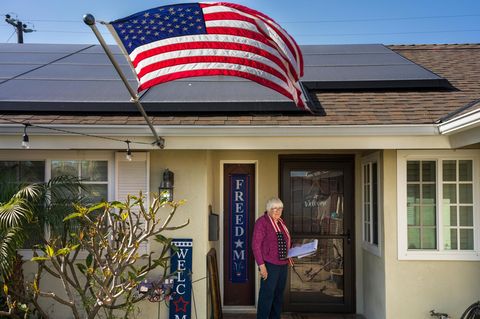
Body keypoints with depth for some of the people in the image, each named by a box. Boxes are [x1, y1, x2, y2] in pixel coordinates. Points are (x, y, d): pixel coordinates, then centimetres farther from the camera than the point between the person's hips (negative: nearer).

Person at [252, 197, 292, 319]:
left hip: (283, 264, 8)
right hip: (270, 265, -8)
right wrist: (261, 265, -20)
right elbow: (256, 245, -17)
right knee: (267, 295, -5)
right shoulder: (262, 222, -12)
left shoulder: (280, 222, 13)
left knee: (279, 294, 14)